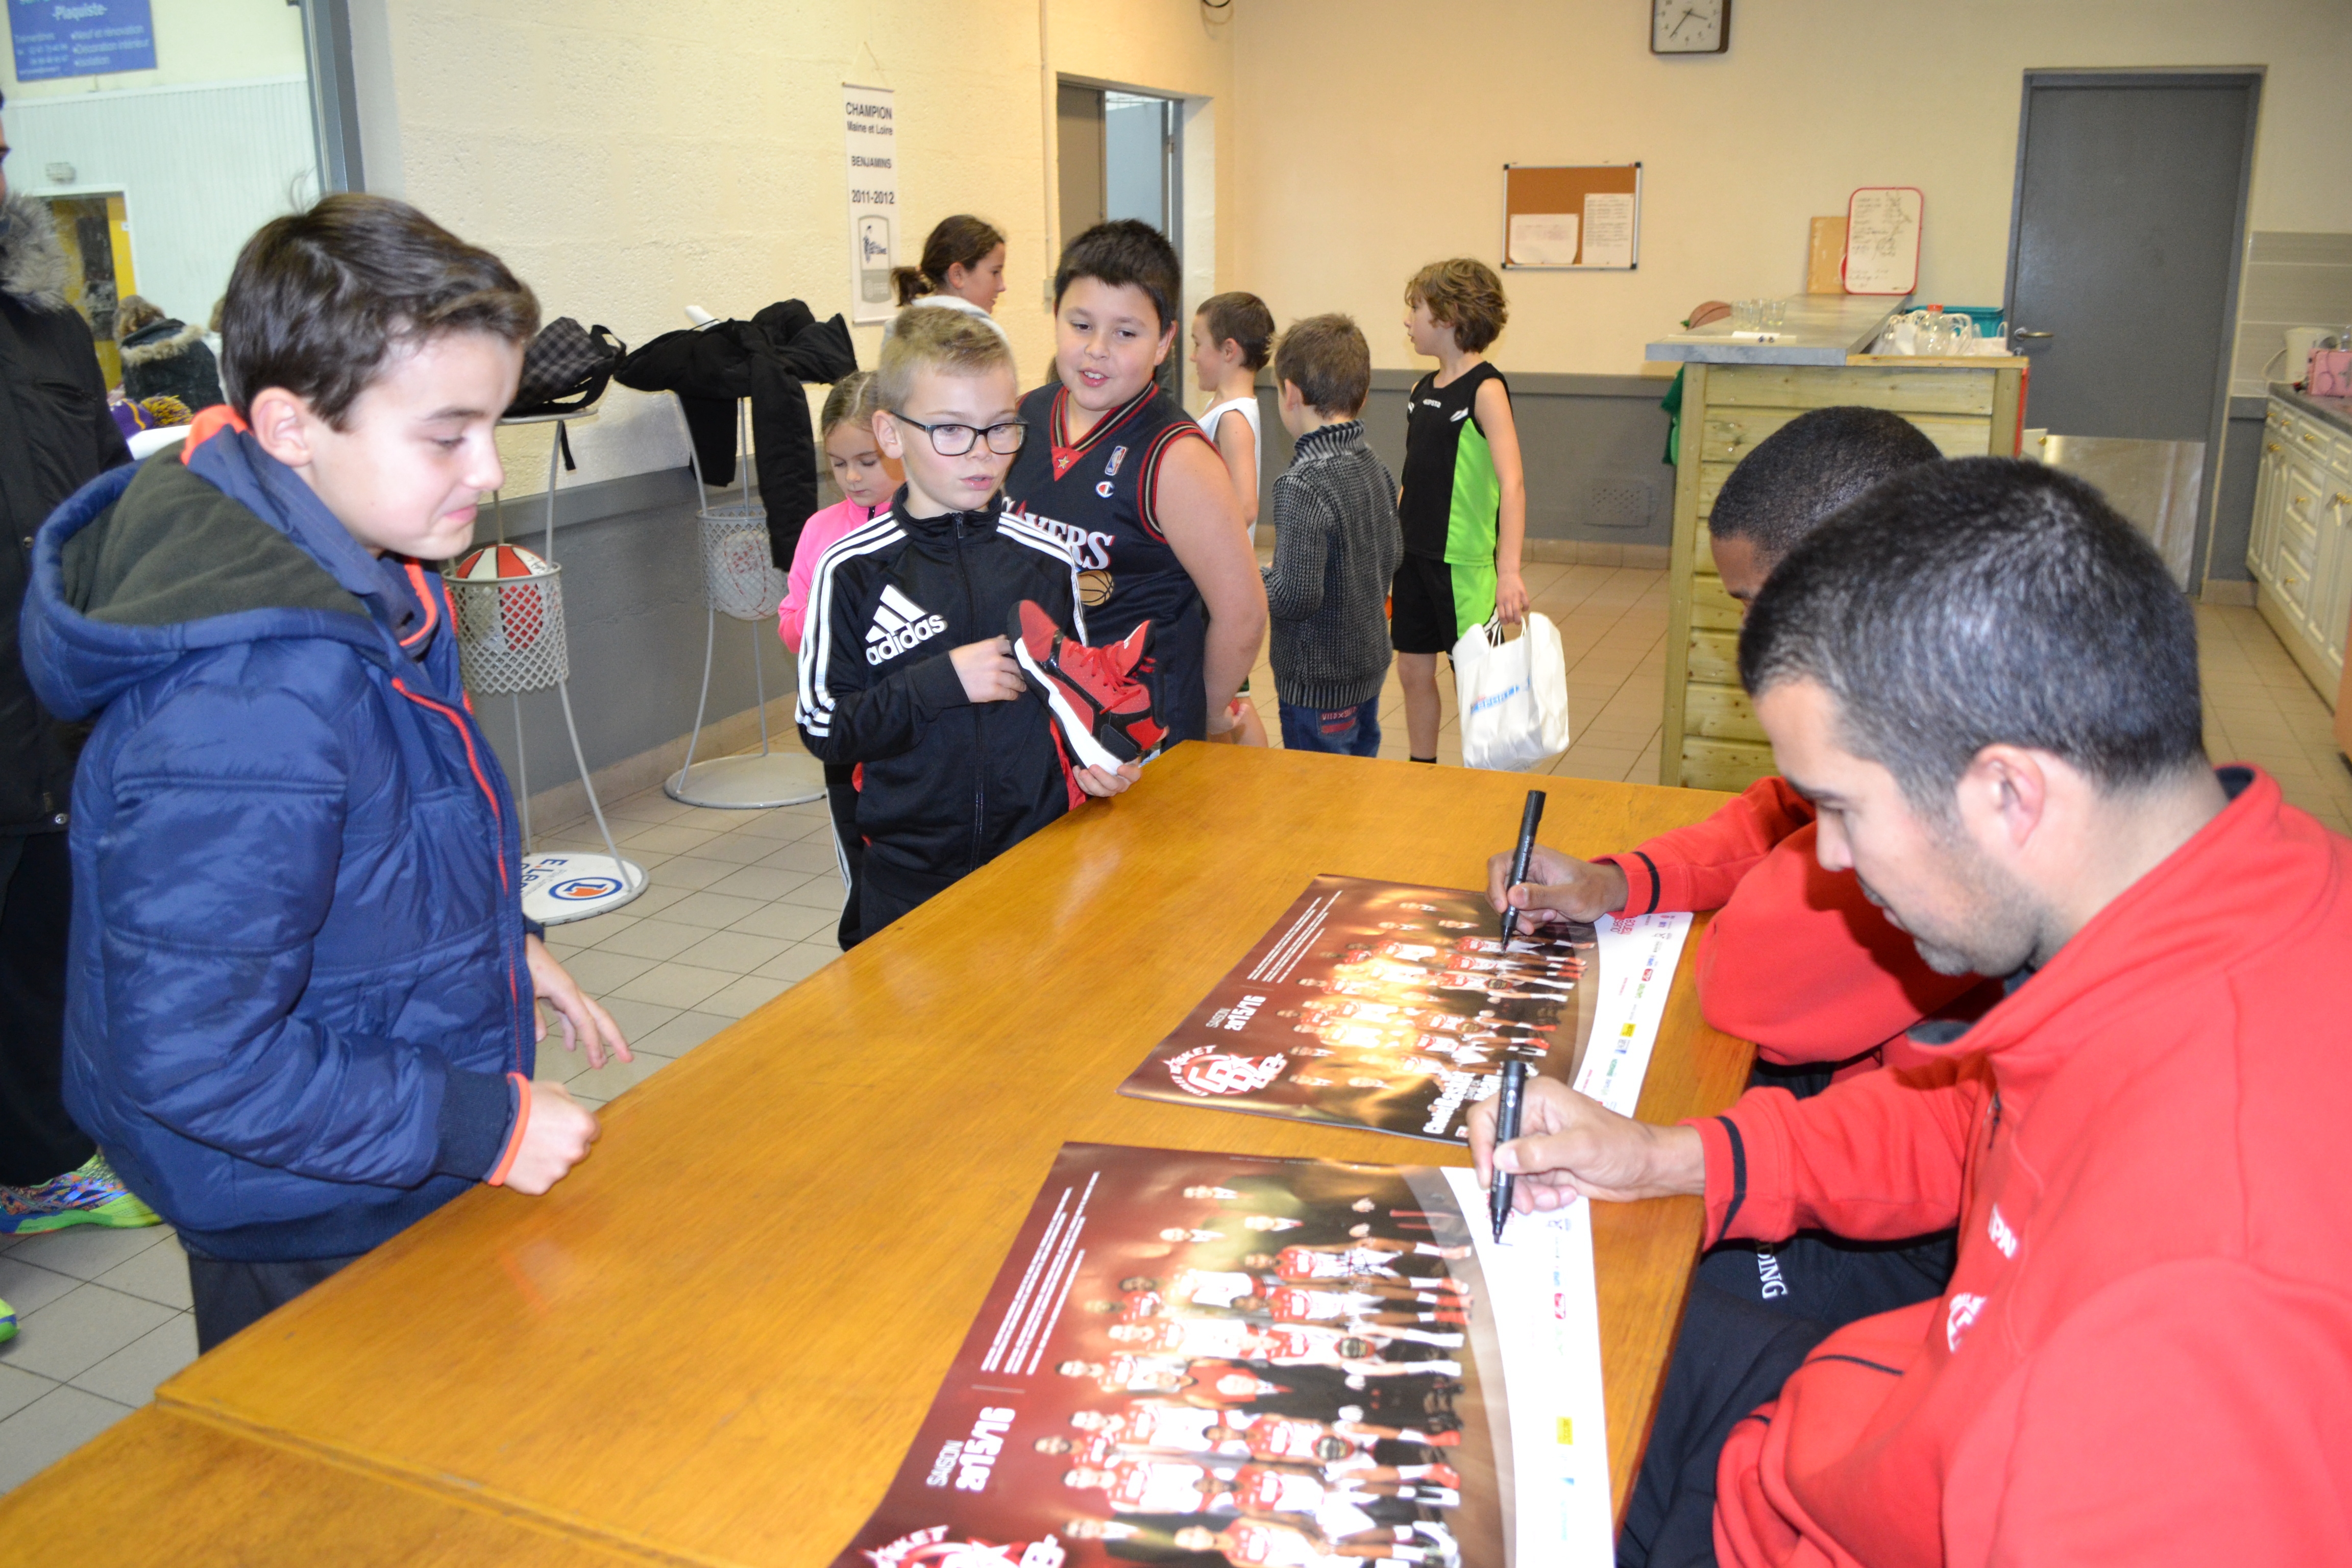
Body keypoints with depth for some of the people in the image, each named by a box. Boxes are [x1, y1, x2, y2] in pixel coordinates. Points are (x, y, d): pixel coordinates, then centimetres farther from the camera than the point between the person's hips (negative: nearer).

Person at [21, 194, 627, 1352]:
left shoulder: (358, 576, -4)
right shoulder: (248, 707, -35)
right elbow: (192, 1056, -31)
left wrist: (499, 947, 13)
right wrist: (485, 1125, -25)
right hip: (315, 1236, -9)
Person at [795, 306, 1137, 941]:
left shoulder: (1047, 561, 0)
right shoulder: (854, 570, -6)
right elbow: (824, 728, -8)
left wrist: (1094, 761, -8)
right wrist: (940, 682, -18)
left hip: (1039, 859, 1)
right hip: (908, 873, -1)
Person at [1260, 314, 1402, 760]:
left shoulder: (1304, 484, -23)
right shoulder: (1376, 468, 3)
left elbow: (1294, 597, -27)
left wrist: (1254, 583, -8)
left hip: (1318, 688, -8)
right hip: (1370, 668, 8)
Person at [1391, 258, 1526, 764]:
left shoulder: (1485, 389, -14)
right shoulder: (1422, 391, 9)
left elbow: (1512, 482, -24)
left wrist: (1509, 570, -34)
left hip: (1463, 557, -7)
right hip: (1414, 553, 7)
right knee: (1414, 670, 13)